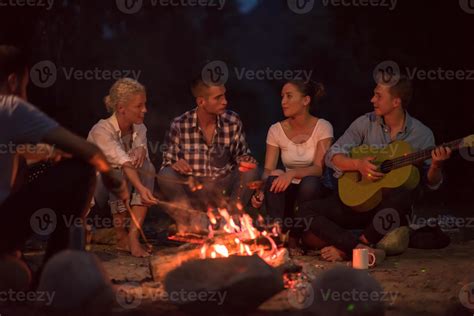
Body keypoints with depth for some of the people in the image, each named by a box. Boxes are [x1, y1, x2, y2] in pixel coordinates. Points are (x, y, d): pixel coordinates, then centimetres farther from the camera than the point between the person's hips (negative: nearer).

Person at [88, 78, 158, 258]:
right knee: (119, 173, -34)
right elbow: (123, 163, -39)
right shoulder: (102, 131, -24)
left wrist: (141, 150, -27)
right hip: (94, 187, -6)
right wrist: (141, 187, -53)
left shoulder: (140, 129, -1)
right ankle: (120, 234, -21)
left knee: (147, 167, -21)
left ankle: (133, 236, -28)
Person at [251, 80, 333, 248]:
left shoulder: (322, 127, -8)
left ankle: (294, 238, -18)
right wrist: (260, 191, -26)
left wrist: (293, 173, -37)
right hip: (289, 193, 2)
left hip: (313, 191, -2)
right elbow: (268, 170, -4)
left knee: (309, 182, -35)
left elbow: (319, 168, -18)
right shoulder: (277, 130, 0)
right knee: (274, 179, -30)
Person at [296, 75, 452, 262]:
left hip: (390, 208, -2)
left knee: (401, 197, -39)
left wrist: (436, 166, -23)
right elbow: (332, 156, 0)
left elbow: (431, 183, 0)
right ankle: (363, 250, -34)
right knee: (307, 211, -19)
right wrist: (358, 164, -18)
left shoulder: (422, 134, -1)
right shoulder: (365, 123, 2)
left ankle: (346, 250, -27)